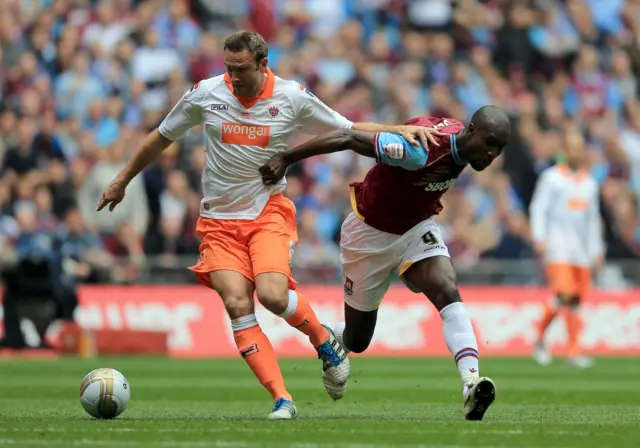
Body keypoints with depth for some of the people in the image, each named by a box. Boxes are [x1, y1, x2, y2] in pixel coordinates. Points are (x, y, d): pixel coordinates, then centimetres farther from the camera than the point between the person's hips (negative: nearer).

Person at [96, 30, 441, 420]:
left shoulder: (293, 98, -6)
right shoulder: (205, 94, -3)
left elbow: (350, 130, 5)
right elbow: (161, 138, 12)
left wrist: (401, 130, -8)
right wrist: (123, 180, 20)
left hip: (269, 212, -2)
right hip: (219, 220, 2)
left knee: (272, 295, -24)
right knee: (237, 304, -17)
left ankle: (326, 342, 8)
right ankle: (282, 399, -16)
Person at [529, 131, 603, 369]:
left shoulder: (589, 183, 17)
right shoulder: (551, 177, 2)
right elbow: (538, 208, -2)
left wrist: (597, 250, 20)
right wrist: (538, 237, -15)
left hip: (581, 249, 5)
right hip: (557, 245, -5)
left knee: (576, 299, 0)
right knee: (563, 294, -18)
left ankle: (573, 350, 2)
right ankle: (540, 339, -2)